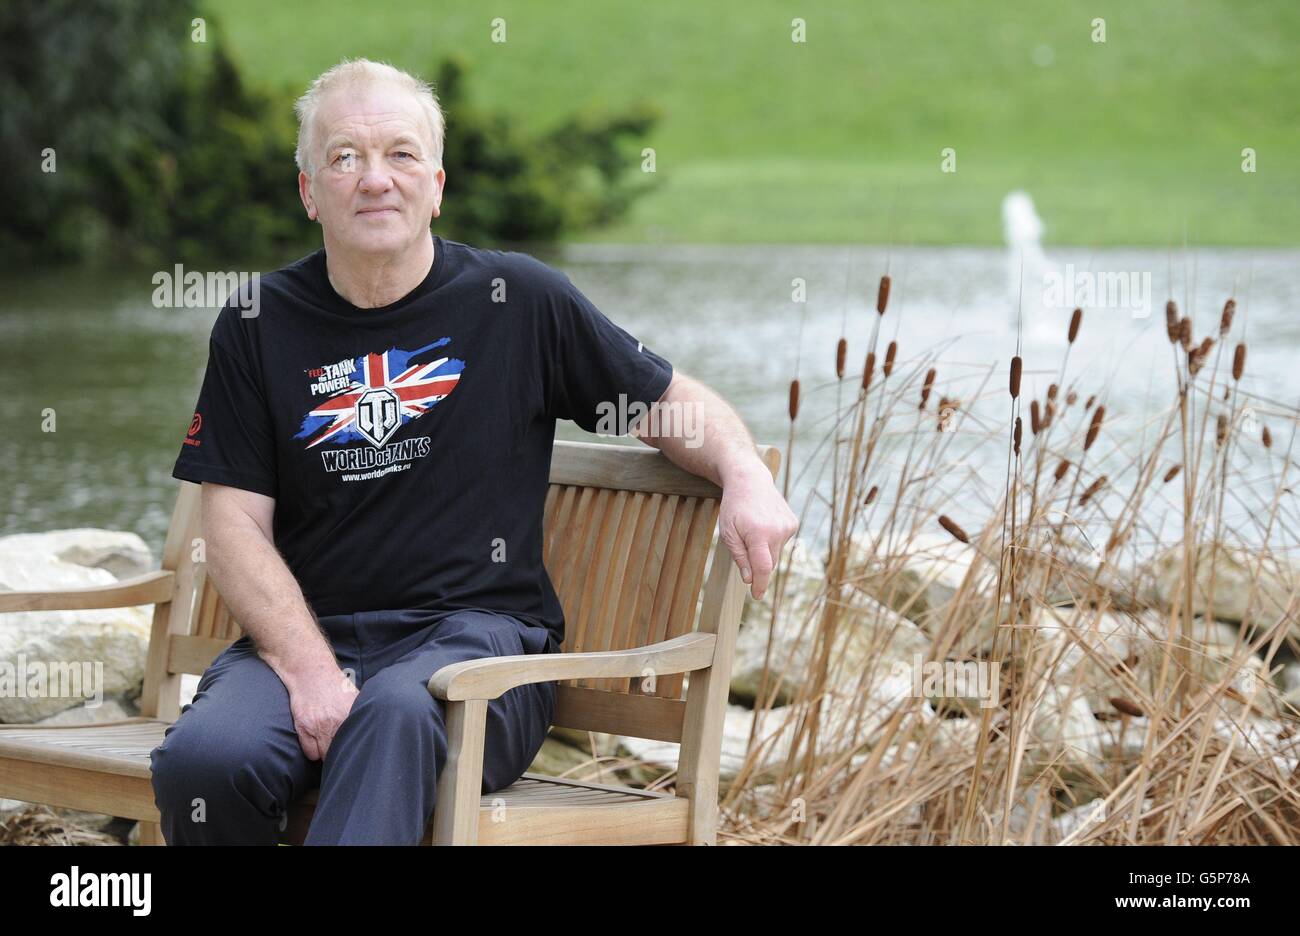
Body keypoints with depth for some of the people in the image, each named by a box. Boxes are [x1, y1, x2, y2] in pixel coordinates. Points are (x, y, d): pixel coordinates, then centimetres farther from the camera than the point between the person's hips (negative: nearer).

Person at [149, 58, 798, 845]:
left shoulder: (518, 301, 6)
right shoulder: (258, 327, 8)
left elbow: (672, 402, 14)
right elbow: (235, 525, 4)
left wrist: (745, 476, -9)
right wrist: (310, 672, -12)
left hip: (478, 631, -1)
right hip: (307, 631, 2)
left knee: (396, 714, -38)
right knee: (201, 758, -31)